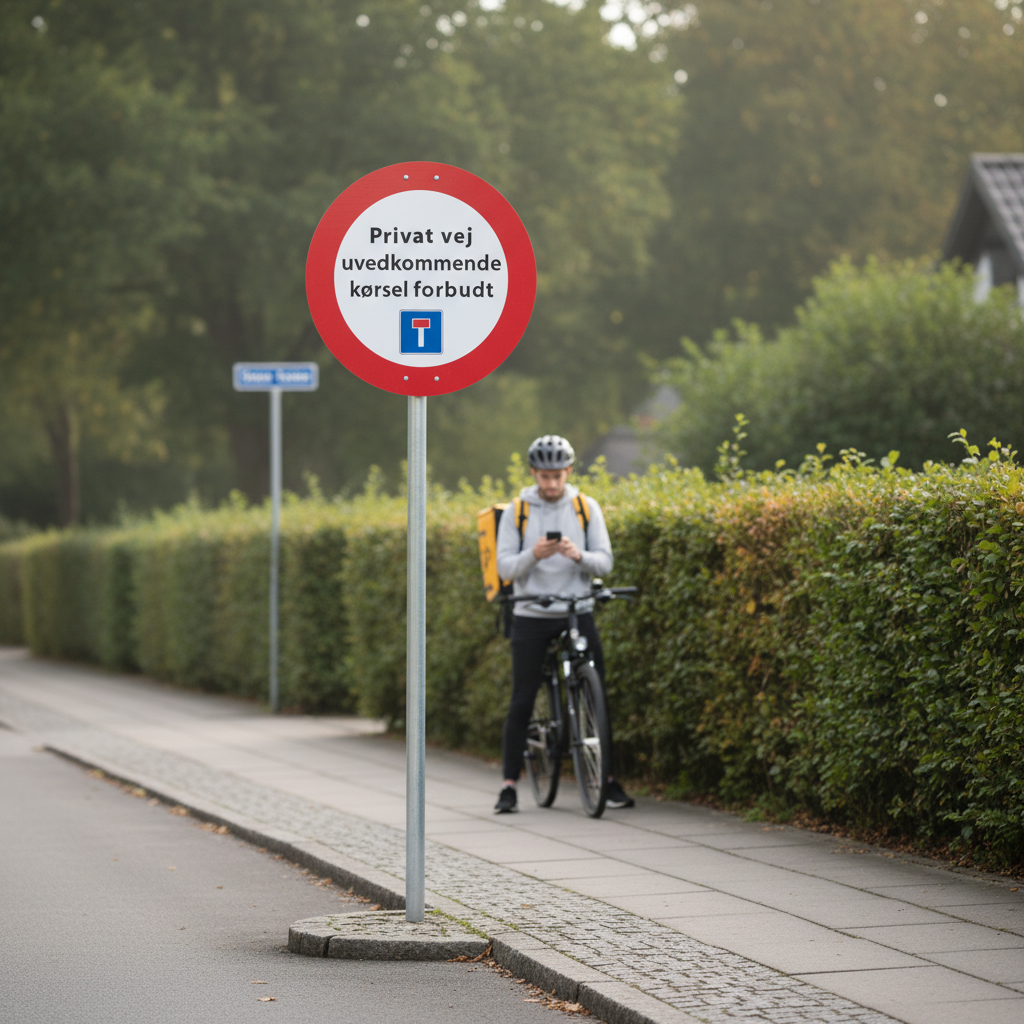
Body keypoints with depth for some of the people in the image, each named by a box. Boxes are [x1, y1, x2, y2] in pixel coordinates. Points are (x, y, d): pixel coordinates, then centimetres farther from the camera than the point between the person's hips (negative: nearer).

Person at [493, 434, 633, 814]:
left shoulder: (587, 508, 3)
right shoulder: (517, 513, 0)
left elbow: (605, 561, -1)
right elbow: (505, 567, -5)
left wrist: (578, 555, -22)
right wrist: (533, 555, -24)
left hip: (578, 612, 1)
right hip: (531, 616, -1)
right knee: (522, 702, -2)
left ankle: (607, 778, 8)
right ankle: (509, 785, 3)